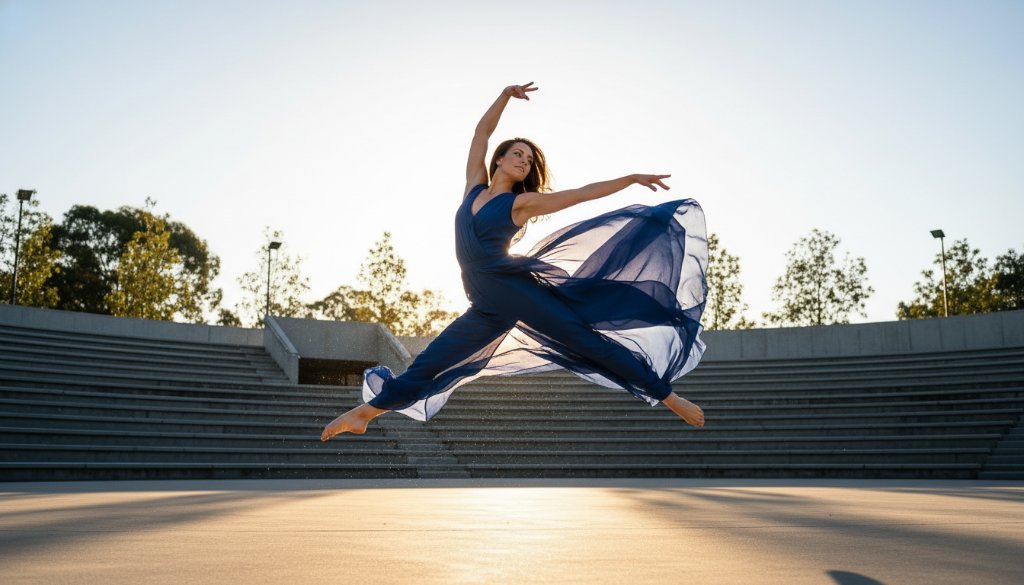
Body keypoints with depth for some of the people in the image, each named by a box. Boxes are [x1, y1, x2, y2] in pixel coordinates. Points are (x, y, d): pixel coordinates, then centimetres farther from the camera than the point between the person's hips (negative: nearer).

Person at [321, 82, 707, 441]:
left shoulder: (522, 202, 3)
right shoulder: (475, 186, 15)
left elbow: (583, 193, 4)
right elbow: (482, 132, 19)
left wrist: (632, 179, 3)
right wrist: (506, 95, 13)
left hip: (518, 290, -4)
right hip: (488, 307, 4)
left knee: (587, 341, -7)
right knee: (431, 362, 7)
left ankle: (668, 397, -5)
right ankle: (364, 413, 14)